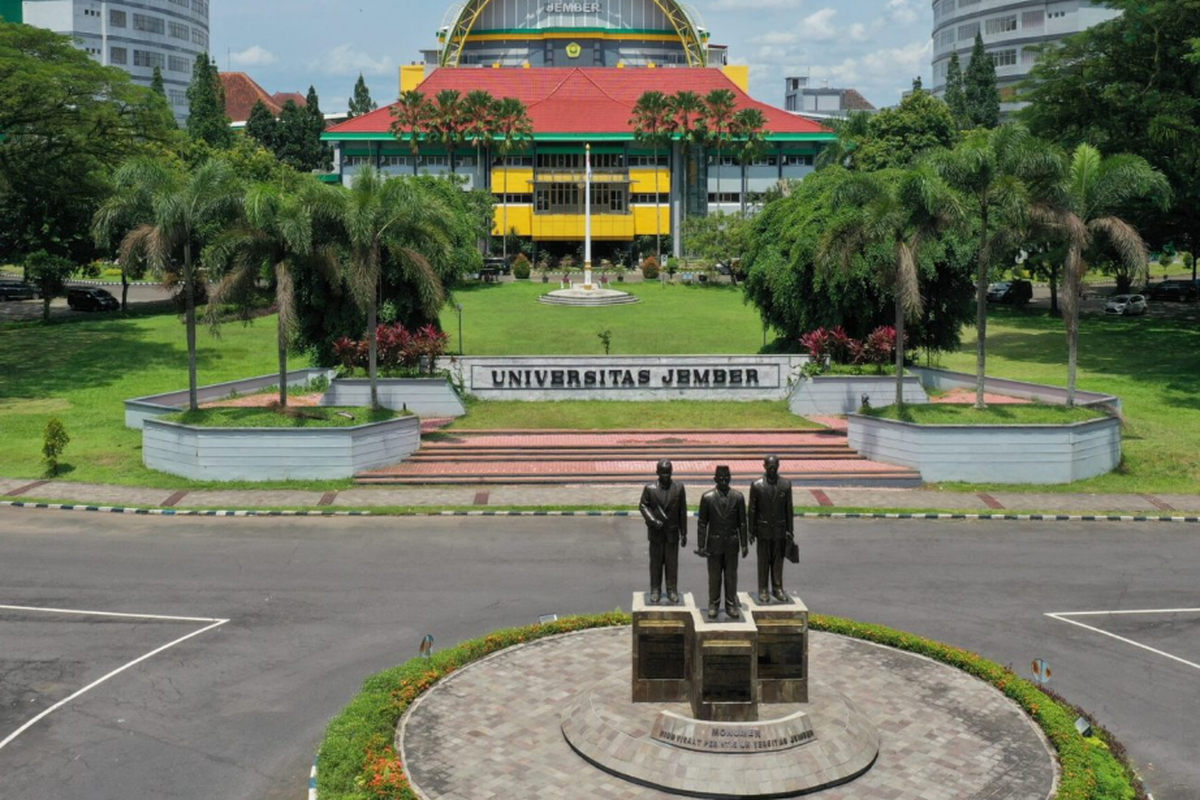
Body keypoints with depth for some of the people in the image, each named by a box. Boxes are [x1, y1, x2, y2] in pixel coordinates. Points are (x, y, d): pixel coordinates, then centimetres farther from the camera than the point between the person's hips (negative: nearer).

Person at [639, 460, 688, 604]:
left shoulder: (679, 488, -1)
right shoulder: (650, 488, -3)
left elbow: (682, 511, 1)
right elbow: (643, 505, 0)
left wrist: (684, 533, 2)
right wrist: (652, 520, -16)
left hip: (672, 532, 0)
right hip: (656, 532, 0)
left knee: (672, 563, 5)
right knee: (656, 562, 7)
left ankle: (672, 590, 15)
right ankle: (655, 590, 16)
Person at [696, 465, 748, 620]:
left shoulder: (738, 497, -3)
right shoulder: (707, 498, -6)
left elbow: (742, 522, 2)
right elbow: (702, 524, -2)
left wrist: (744, 544, 0)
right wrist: (701, 546, -5)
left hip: (732, 544, 1)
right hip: (714, 544, -1)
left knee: (731, 576, 8)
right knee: (714, 576, 7)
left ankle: (731, 605, 19)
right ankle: (714, 605, 18)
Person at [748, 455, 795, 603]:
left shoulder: (786, 484, -1)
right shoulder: (757, 485, -6)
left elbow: (789, 509, 2)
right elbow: (752, 510, -2)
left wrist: (790, 530, 1)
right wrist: (752, 531, -2)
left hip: (780, 530, 1)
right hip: (763, 530, -1)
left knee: (778, 560, 9)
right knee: (763, 561, 5)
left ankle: (777, 588, 19)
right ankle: (763, 590, 13)